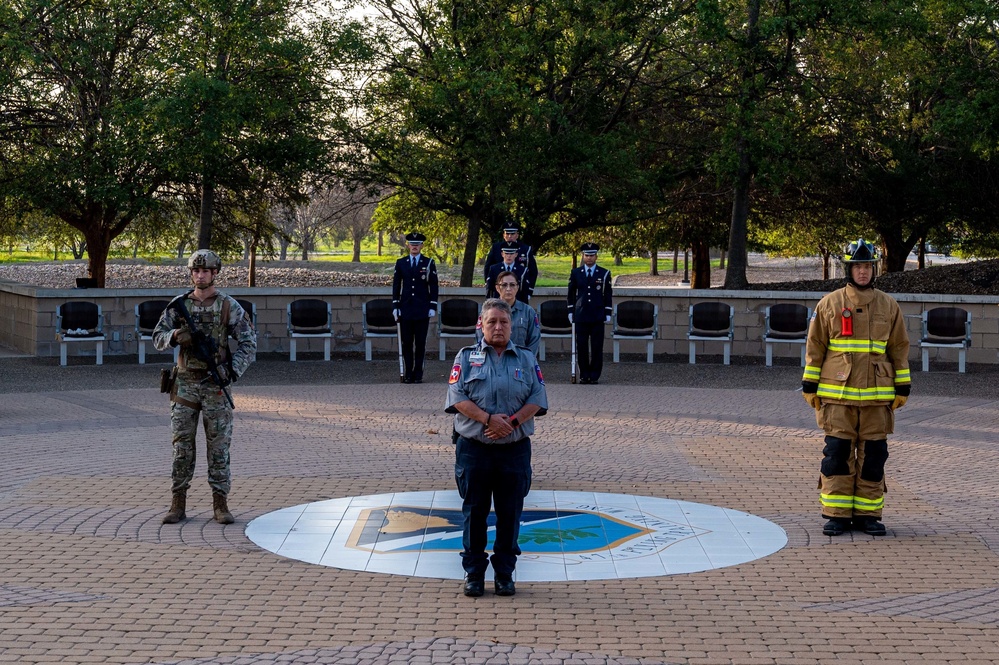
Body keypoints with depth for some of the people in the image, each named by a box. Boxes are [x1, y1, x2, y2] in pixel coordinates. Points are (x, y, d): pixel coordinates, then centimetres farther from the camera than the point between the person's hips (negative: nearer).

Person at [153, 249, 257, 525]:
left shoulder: (229, 306, -1)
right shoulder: (179, 304, 5)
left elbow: (248, 343, -1)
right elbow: (158, 338, 6)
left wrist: (233, 370, -15)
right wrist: (175, 336, -17)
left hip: (216, 384, -2)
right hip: (185, 383, 2)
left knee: (219, 445, 0)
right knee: (182, 445, 2)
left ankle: (220, 504, 6)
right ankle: (178, 505, 8)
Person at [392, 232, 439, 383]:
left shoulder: (429, 263, 3)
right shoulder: (401, 263, 8)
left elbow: (434, 286, 3)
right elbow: (396, 285, 9)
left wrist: (433, 307, -4)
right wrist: (395, 306, 2)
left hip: (422, 309, -1)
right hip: (406, 308, 2)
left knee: (420, 342, 0)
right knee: (407, 342, 2)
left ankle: (418, 374, 5)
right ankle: (408, 373, 8)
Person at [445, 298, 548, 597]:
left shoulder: (527, 359, 9)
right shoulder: (467, 357, 5)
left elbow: (538, 398, 0)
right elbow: (457, 397, -6)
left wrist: (512, 421, -15)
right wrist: (488, 419, -18)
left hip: (515, 449, 1)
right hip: (474, 449, -1)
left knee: (510, 513, 5)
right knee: (474, 511, 4)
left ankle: (504, 573, 16)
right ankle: (473, 573, 14)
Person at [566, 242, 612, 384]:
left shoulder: (604, 274, 5)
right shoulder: (575, 273, 7)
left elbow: (608, 295, 6)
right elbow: (571, 293, 12)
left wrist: (608, 314, 1)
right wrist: (571, 312, 7)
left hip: (598, 316, -1)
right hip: (581, 316, 1)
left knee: (597, 347, -1)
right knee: (581, 346, 0)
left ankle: (594, 376, 6)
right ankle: (584, 375, 8)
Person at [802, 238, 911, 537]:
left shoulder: (888, 305, 8)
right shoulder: (829, 304, 4)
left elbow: (899, 348, 11)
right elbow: (815, 346, 6)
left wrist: (902, 388, 7)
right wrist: (810, 386, 2)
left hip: (877, 395, 2)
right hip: (837, 394, -1)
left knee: (873, 456, 4)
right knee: (837, 454, -2)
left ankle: (867, 514, 12)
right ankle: (836, 515, 4)